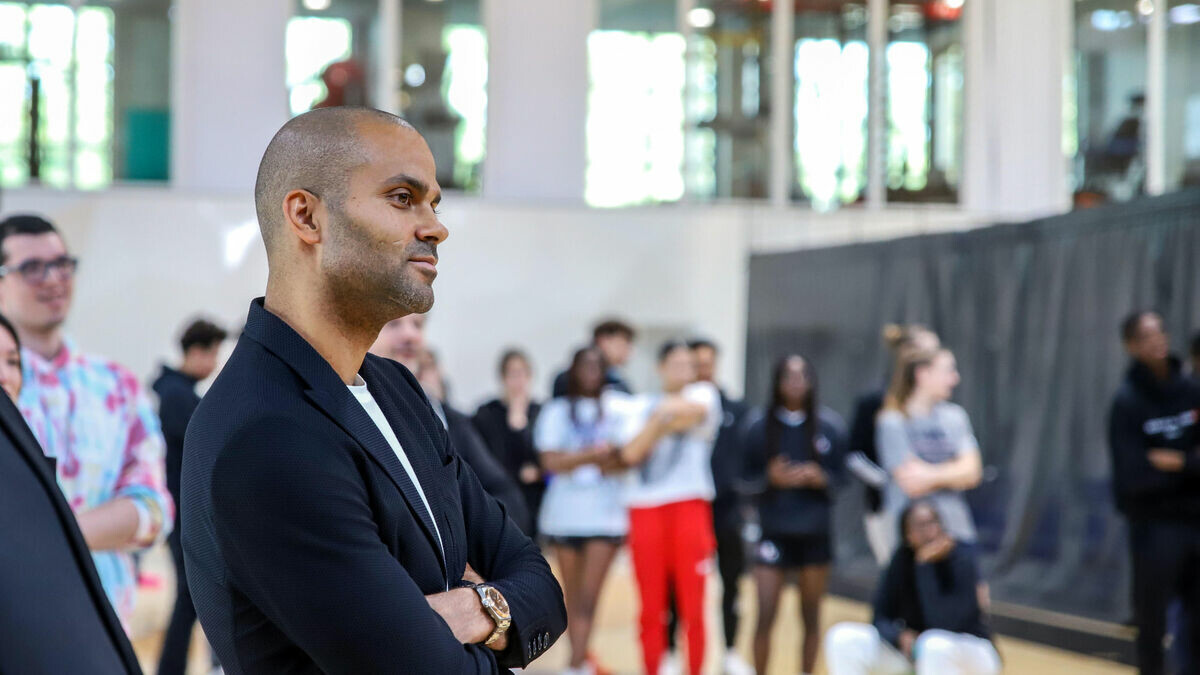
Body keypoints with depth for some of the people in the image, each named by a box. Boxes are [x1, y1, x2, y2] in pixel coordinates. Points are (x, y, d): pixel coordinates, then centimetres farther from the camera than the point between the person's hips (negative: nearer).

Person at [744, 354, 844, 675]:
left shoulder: (827, 430, 3)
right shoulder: (759, 430, 0)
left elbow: (843, 477, 7)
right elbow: (744, 478, 2)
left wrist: (821, 479, -13)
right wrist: (769, 478, -17)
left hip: (815, 535, 1)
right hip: (774, 534, -1)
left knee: (811, 617, 8)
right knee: (765, 617, -5)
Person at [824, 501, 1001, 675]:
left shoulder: (962, 562, -21)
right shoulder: (901, 561, -6)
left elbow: (946, 625, -32)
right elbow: (881, 620, -4)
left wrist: (925, 565, -33)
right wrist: (900, 637, -28)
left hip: (973, 654, -5)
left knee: (936, 646, -41)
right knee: (844, 639, -16)